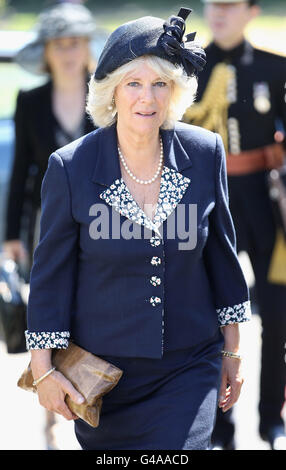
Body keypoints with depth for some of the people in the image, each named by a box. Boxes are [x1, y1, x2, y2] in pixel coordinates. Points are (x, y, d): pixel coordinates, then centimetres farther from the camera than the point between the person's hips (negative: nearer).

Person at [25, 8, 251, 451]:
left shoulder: (205, 154, -4)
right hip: (102, 371, 0)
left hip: (189, 365, 1)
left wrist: (231, 351, 11)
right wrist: (43, 367, -4)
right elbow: (51, 273, -3)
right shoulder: (70, 167, -10)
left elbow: (221, 253, 6)